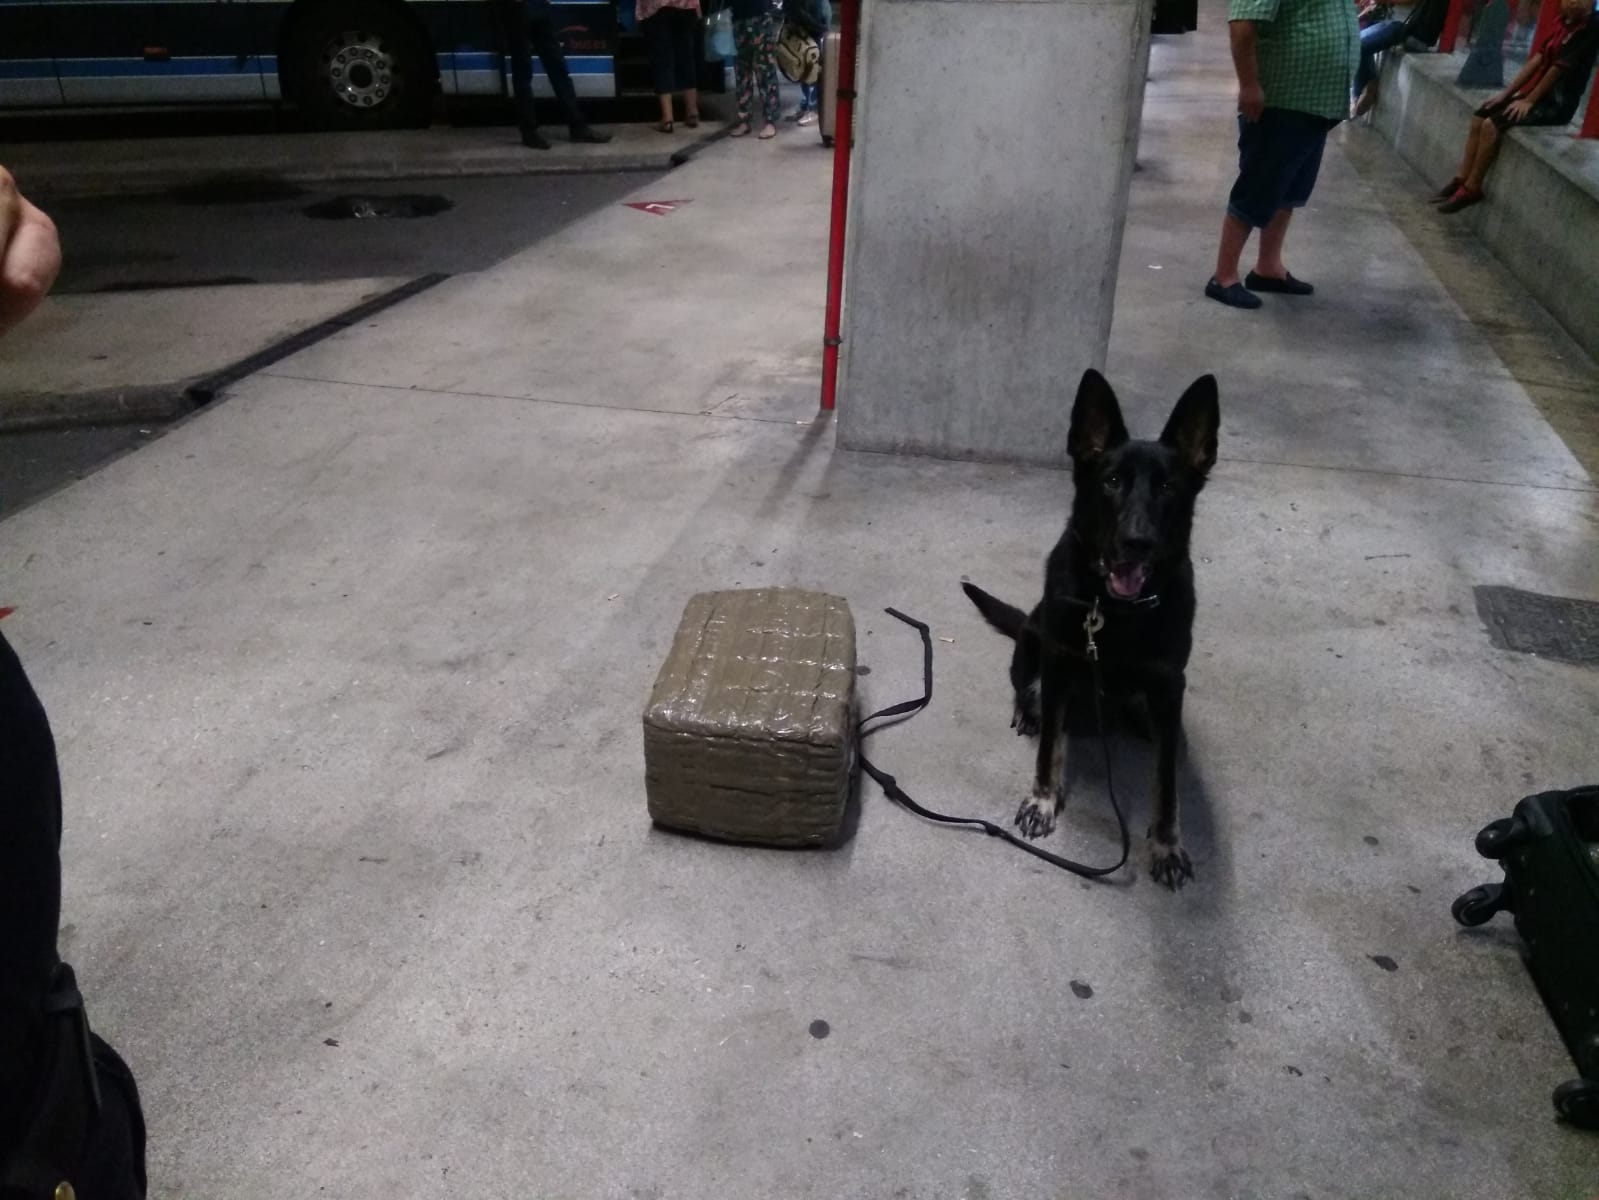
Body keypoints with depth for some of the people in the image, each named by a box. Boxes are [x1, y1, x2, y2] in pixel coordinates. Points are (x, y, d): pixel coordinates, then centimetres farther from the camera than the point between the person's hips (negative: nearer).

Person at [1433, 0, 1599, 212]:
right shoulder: (1563, 22, 9)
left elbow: (1558, 69, -17)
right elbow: (1536, 60, 7)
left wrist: (1529, 101, -16)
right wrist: (1507, 92, 2)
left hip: (1557, 103, -8)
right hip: (1537, 93, 8)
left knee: (1492, 124, -24)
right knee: (1479, 117, -3)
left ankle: (1471, 189, -15)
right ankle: (1461, 179, -2)